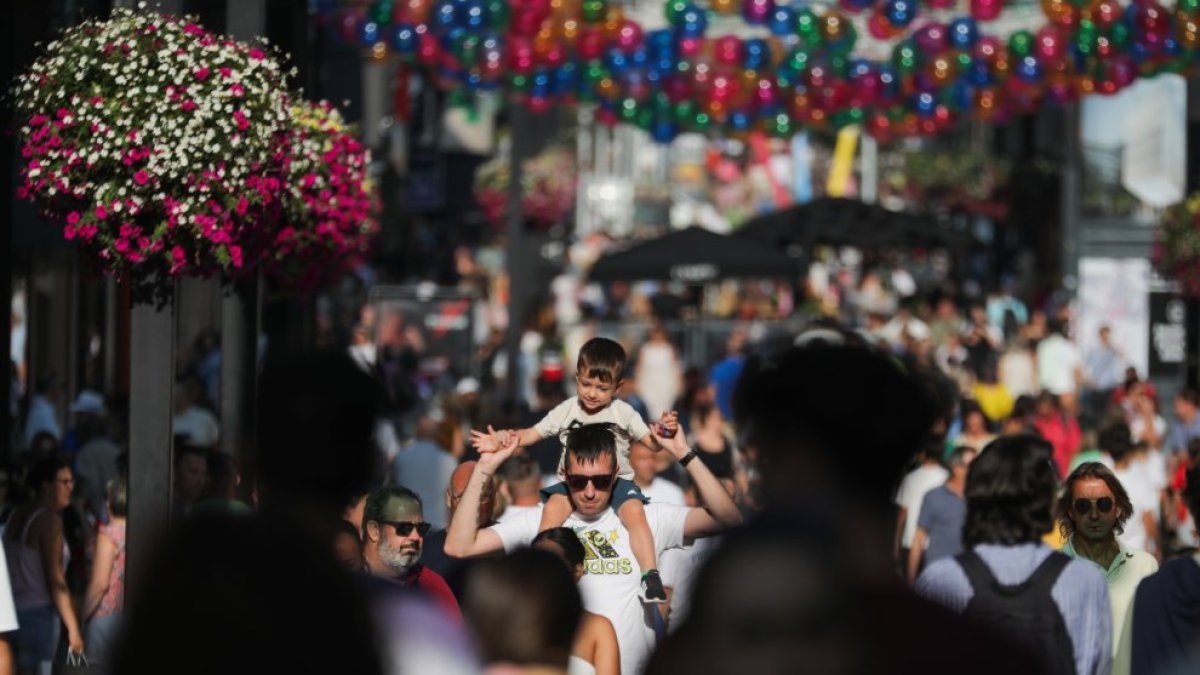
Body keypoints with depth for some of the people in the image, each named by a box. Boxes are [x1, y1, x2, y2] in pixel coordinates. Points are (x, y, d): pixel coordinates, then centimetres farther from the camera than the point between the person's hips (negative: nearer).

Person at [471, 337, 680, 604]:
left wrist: (666, 431, -23)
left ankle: (651, 576, -28)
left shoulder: (623, 413, 2)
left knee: (634, 512, -29)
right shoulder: (566, 411, 5)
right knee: (553, 507, -29)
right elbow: (534, 433, 3)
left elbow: (651, 441, 0)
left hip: (617, 479, -1)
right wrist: (503, 440, -15)